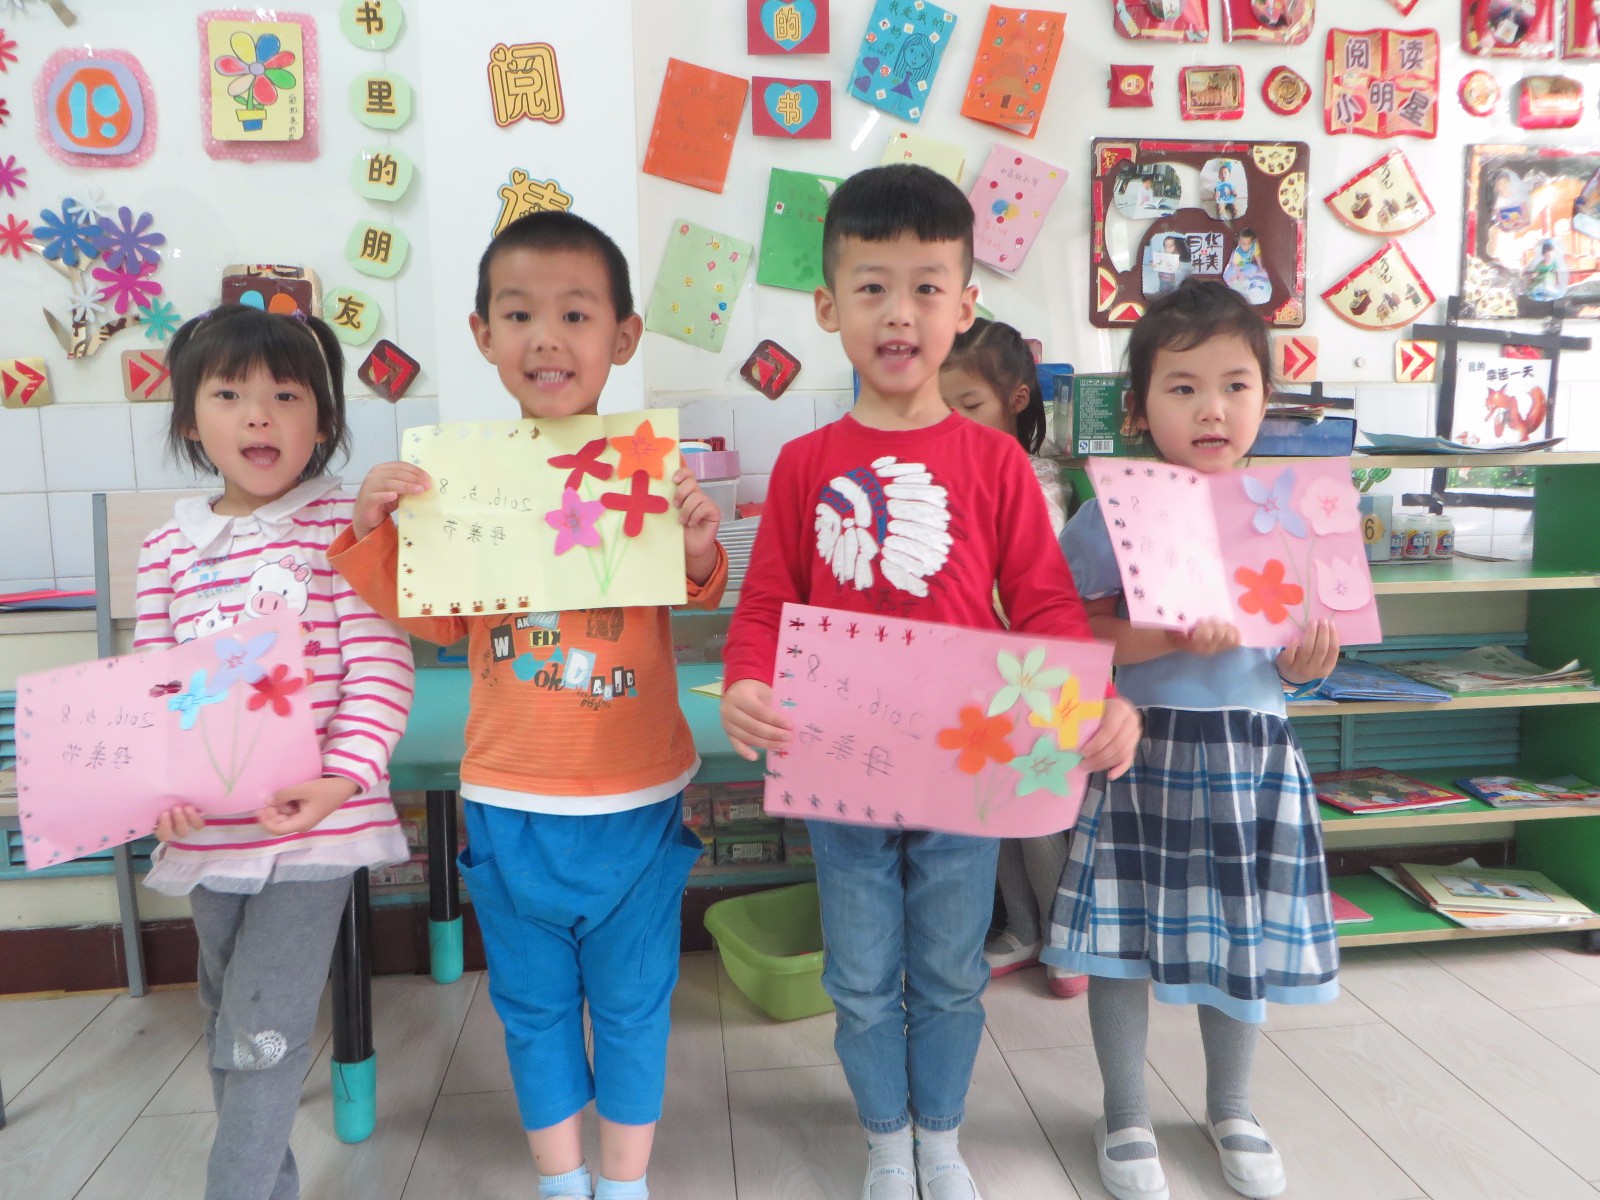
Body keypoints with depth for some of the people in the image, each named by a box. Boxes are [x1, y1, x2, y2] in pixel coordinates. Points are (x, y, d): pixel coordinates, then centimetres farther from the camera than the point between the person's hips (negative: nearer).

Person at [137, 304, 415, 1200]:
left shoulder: (345, 527, -8)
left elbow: (382, 670, -13)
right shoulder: (169, 552, 5)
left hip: (316, 824, -5)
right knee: (230, 1027, 20)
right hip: (209, 829, 6)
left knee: (262, 1033, -5)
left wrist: (342, 778, -24)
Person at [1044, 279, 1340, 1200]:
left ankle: (1232, 1108, 40)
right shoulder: (1118, 511, -8)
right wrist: (1172, 638, -26)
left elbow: (1296, 652, 10)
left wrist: (1311, 659, -11)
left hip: (1254, 751, 4)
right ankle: (1127, 1116, 30)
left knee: (1247, 936, 16)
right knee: (1126, 937, 7)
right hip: (1144, 749, -3)